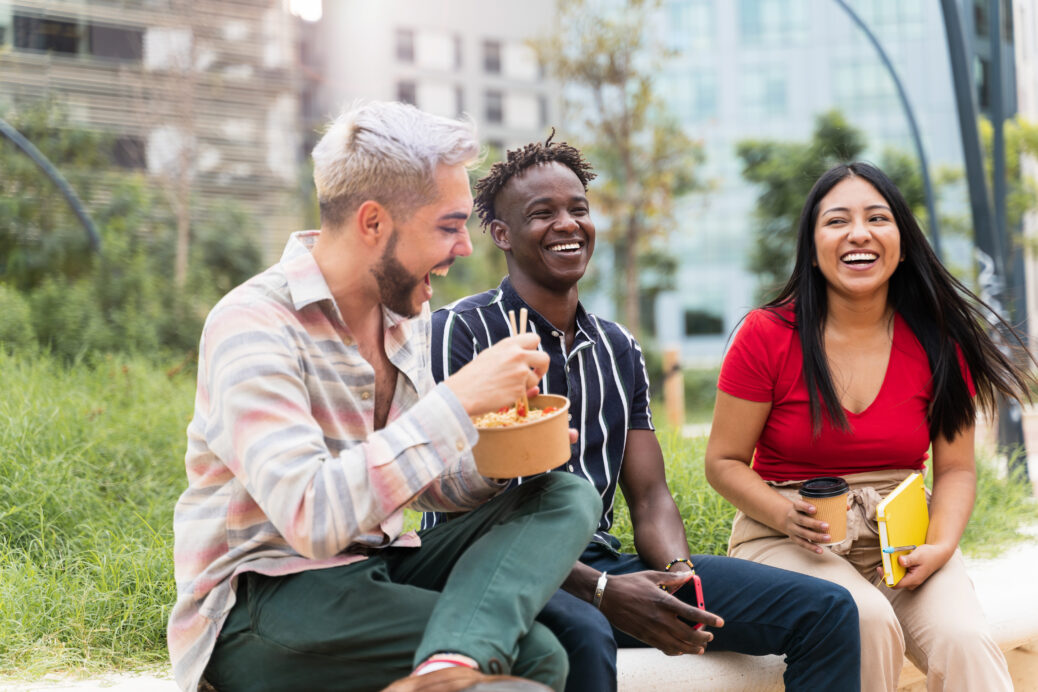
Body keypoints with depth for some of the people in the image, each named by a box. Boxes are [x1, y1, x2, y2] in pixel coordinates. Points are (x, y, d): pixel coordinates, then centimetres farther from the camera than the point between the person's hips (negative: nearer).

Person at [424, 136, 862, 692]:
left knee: (826, 610, -6)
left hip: (599, 560, 7)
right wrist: (601, 592, -22)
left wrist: (679, 575, -11)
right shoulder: (459, 332, -4)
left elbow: (649, 496, 13)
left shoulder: (619, 349, 17)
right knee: (582, 634, -43)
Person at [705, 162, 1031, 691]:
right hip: (788, 539, -2)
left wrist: (939, 546, -13)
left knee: (964, 640, -28)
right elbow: (724, 462, -1)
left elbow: (955, 469, 7)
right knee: (866, 620, -32)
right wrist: (786, 516, -20)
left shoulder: (938, 342, 3)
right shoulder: (767, 335, -5)